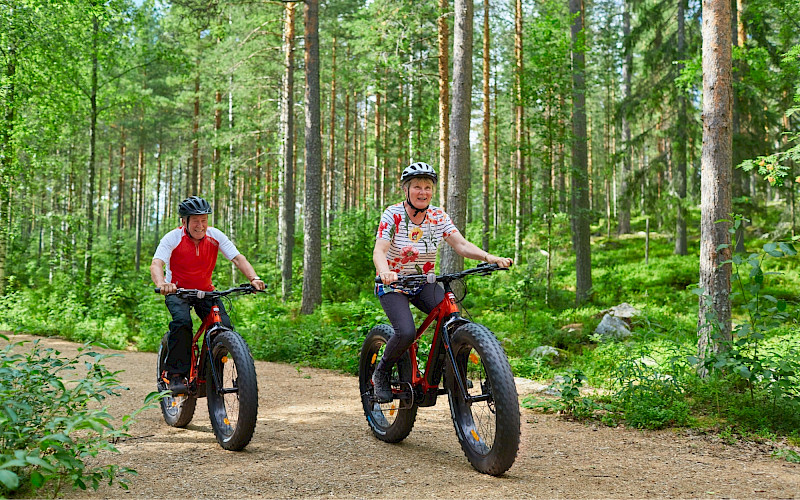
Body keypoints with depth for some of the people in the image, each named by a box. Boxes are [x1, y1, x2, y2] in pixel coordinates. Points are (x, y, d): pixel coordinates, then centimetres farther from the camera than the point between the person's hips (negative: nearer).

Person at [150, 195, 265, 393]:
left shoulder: (215, 236, -11)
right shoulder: (173, 238, -19)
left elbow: (237, 258, -17)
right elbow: (156, 264, -31)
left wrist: (254, 278, -36)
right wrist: (162, 284, -54)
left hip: (205, 291, 3)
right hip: (177, 291, -3)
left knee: (225, 326, -18)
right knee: (182, 320, -32)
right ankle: (176, 375, -21)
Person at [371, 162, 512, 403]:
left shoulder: (438, 216, -4)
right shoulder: (393, 214, -15)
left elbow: (461, 245, -12)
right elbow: (379, 251, -26)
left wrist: (489, 257, -30)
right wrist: (384, 272, -48)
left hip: (424, 285, 4)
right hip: (393, 284, -4)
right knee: (406, 332, -28)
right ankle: (381, 373, 1)